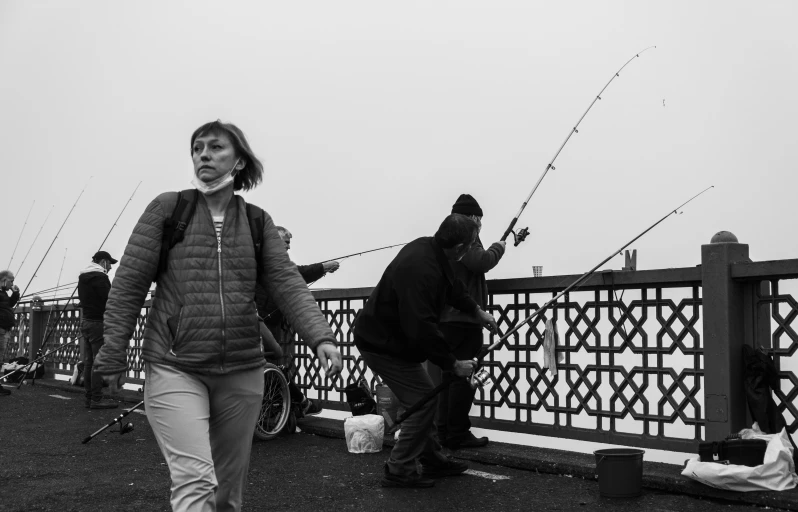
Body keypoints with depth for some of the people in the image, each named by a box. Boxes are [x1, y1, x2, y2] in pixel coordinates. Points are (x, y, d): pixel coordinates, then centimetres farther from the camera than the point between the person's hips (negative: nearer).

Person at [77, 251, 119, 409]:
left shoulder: (83, 277, 17)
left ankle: (90, 397, 13)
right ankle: (96, 399, -9)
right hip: (98, 322, -9)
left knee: (88, 361, 10)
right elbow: (109, 299, -17)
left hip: (85, 320, 9)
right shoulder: (99, 277, -12)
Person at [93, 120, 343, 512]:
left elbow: (287, 284, -3)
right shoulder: (168, 208, 1)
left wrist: (321, 337, -19)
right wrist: (113, 354, -3)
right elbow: (129, 284, 1)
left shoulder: (258, 222, 7)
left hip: (243, 372, 3)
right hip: (174, 368, -3)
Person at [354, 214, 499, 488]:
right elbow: (422, 329, -35)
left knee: (424, 397, 16)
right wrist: (453, 364, -26)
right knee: (424, 400, -7)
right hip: (383, 346, -10)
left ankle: (433, 461, 29)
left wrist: (477, 312, 23)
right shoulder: (420, 270, -34)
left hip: (396, 338, 10)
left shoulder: (429, 248, -3)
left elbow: (452, 286, 19)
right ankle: (399, 471, 3)